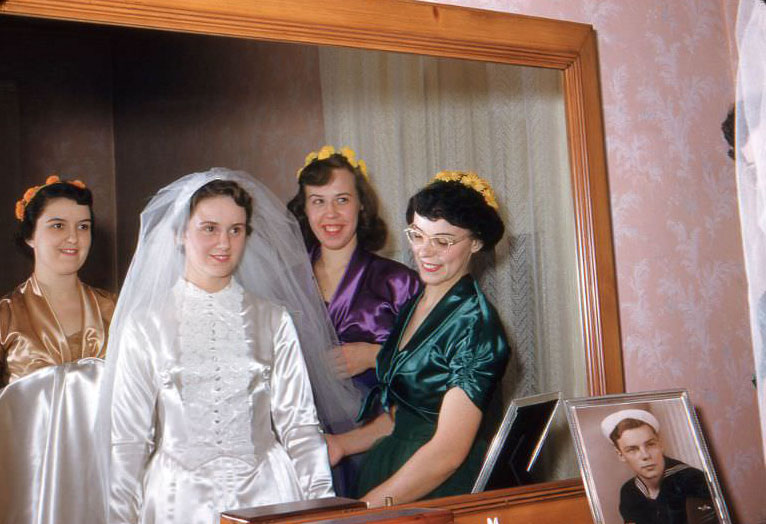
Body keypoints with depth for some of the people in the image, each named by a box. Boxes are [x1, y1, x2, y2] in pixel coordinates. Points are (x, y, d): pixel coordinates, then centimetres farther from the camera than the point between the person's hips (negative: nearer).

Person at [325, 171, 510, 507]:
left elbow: (449, 450, -17)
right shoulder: (413, 306, 11)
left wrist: (367, 505, -16)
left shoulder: (472, 323, -13)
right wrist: (342, 444, 7)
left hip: (443, 492, -6)